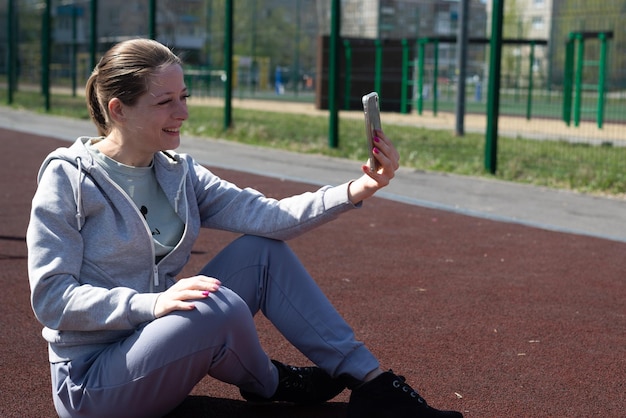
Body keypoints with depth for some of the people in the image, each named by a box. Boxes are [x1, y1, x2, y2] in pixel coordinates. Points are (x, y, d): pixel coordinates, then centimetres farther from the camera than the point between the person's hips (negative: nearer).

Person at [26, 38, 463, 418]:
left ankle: (372, 382, -4)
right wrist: (152, 303, -31)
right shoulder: (68, 179, -14)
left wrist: (357, 190, -21)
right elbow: (52, 298, -19)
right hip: (91, 379, -7)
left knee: (263, 251, -6)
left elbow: (266, 216, -9)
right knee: (222, 307, -31)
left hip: (158, 350, 7)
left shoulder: (178, 174, 4)